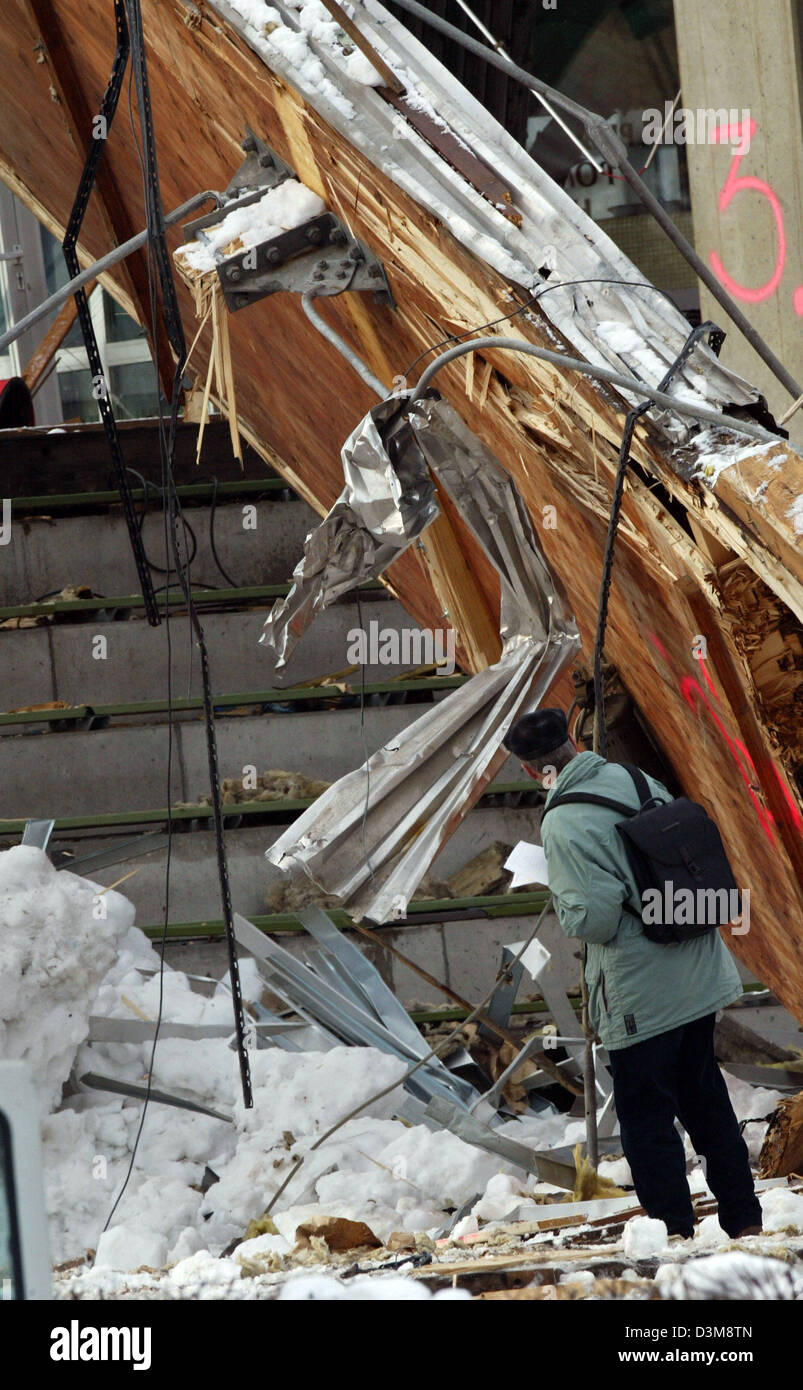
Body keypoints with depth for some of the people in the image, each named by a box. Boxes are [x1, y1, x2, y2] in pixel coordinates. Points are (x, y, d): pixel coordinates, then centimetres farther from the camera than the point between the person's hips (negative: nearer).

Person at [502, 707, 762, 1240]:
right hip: (700, 972, 8)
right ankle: (745, 1219, 28)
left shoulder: (564, 824, -19)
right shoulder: (634, 780, 2)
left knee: (647, 1120, 5)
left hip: (641, 994, -8)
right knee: (705, 1096, 21)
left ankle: (676, 1234, 9)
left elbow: (594, 919, -23)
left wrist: (563, 903, -2)